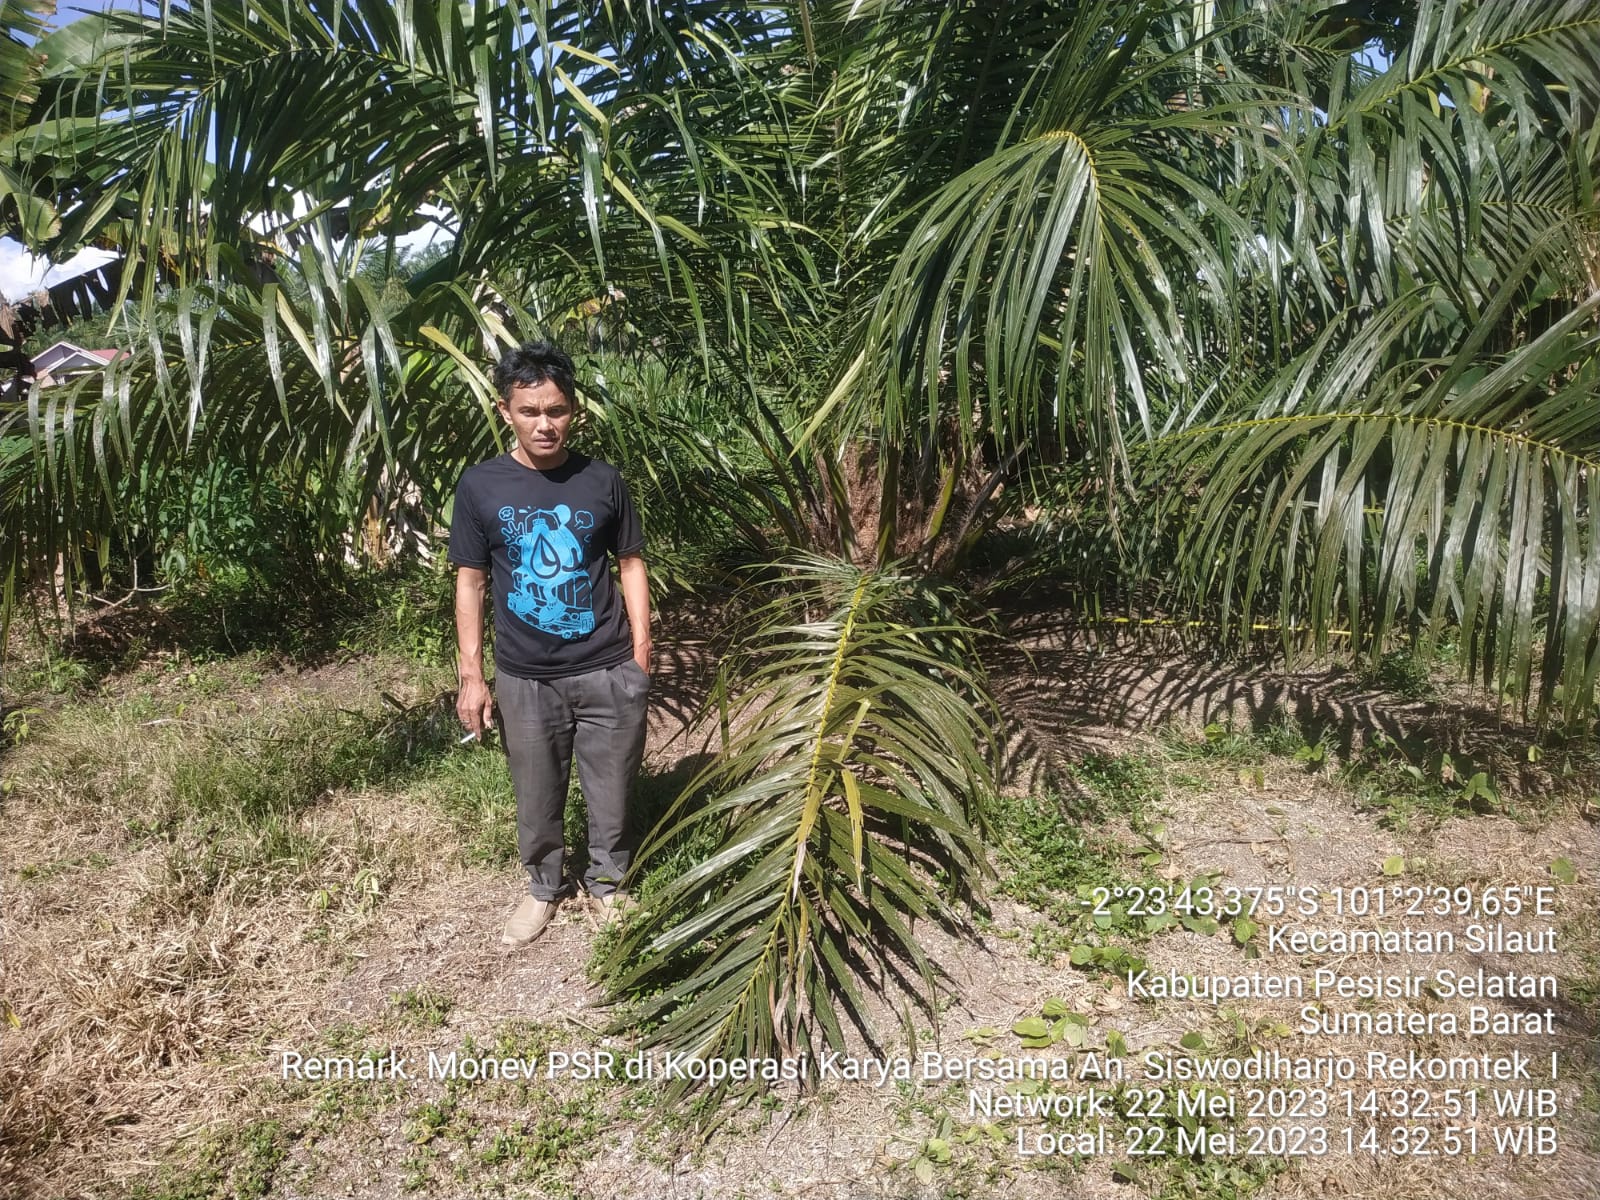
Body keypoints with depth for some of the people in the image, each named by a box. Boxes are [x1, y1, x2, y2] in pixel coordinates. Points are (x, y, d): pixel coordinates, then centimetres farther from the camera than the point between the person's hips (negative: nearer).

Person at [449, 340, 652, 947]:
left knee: (611, 793, 13)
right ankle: (544, 887, 40)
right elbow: (470, 582, 1)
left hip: (608, 672, 0)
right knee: (537, 798, 16)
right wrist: (471, 676, -2)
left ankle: (606, 884, 37)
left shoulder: (602, 480, -3)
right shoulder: (480, 486, -4)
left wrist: (641, 654, 0)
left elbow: (631, 565, 4)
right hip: (525, 679, 0)